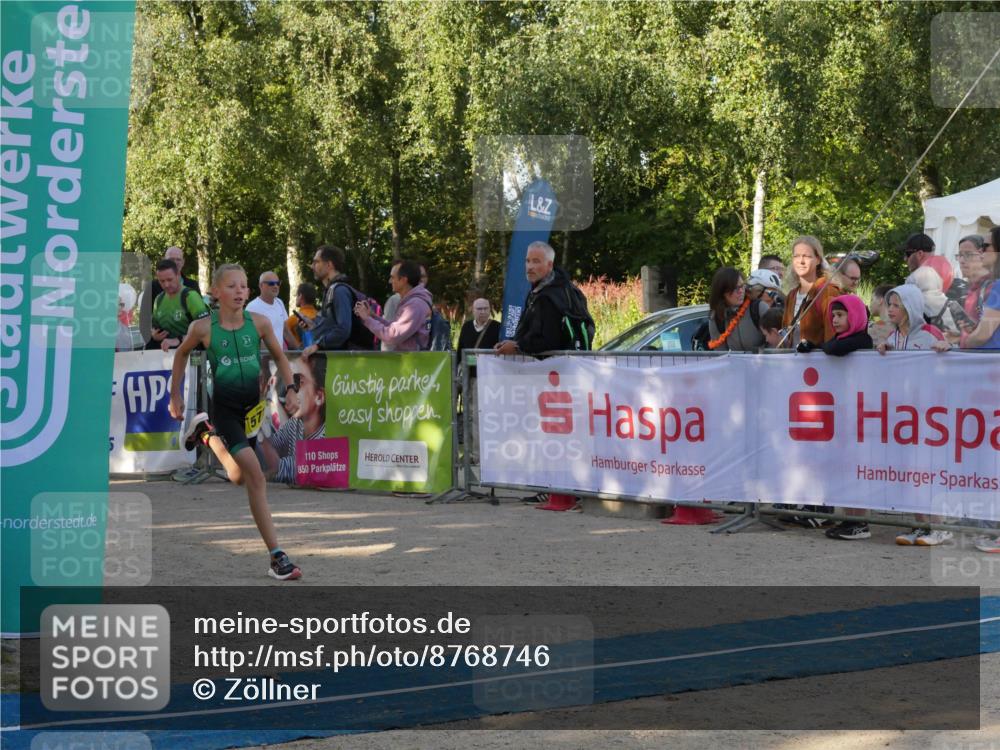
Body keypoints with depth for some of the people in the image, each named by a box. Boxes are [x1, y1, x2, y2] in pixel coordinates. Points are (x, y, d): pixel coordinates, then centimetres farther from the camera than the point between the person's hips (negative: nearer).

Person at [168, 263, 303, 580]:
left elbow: (279, 356, 10)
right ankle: (277, 556, -14)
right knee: (256, 476, -17)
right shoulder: (204, 327, -10)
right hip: (224, 407, -4)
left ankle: (208, 434, 47)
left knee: (239, 477, 20)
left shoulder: (259, 323, -6)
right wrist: (175, 394, 13)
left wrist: (290, 388, -4)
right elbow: (182, 354, 10)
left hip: (252, 403, 4)